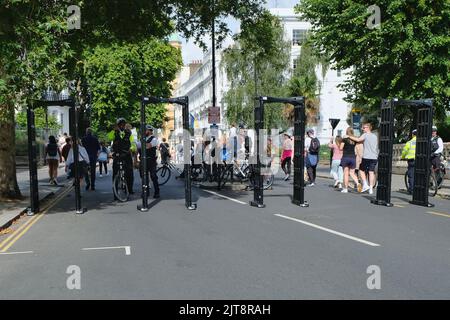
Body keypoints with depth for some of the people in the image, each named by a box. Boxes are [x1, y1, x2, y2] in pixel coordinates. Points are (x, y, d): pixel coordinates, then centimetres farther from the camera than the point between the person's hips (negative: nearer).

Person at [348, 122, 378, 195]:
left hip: (366, 157, -6)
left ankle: (365, 184, -1)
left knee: (361, 170, 11)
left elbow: (358, 140, -21)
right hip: (374, 157, 6)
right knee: (371, 172, 4)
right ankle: (371, 188, 1)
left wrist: (349, 136, -15)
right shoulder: (375, 136, 16)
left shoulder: (365, 135, -6)